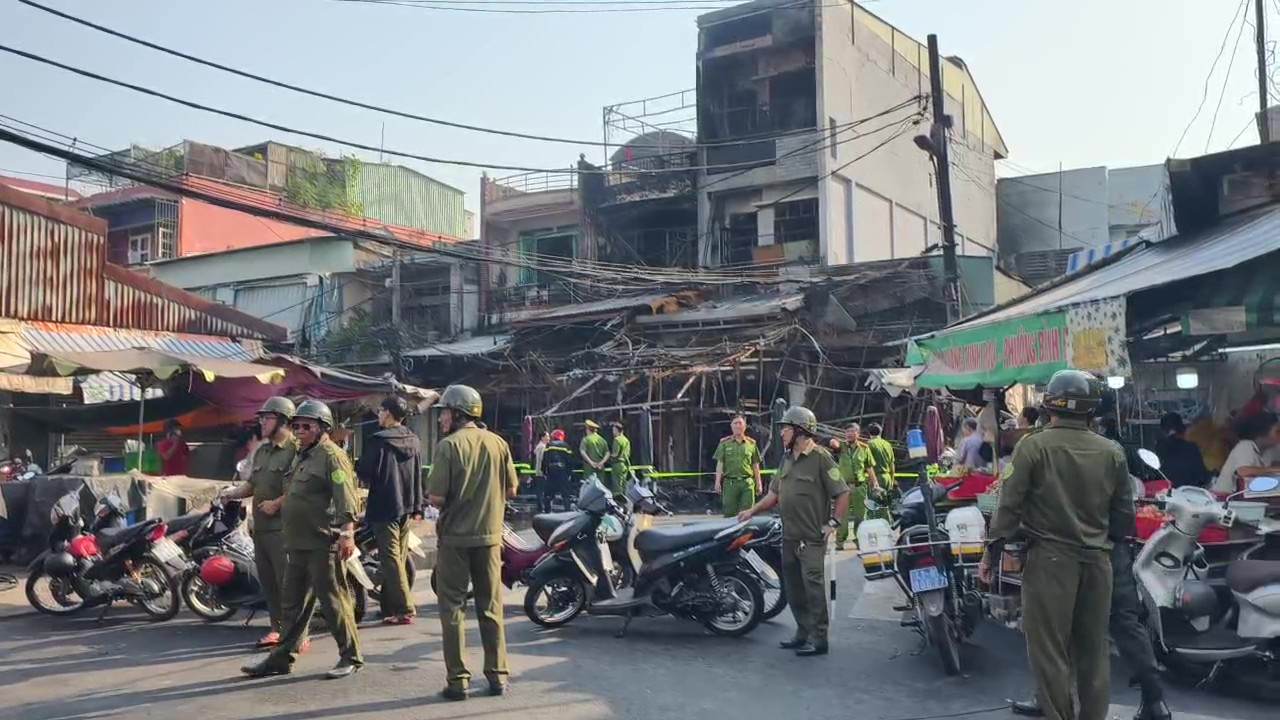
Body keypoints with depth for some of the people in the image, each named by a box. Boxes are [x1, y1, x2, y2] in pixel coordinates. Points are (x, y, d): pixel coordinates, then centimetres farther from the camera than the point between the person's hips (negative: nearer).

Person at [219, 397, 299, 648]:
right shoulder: (261, 450, 18)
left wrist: (277, 503, -18)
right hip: (260, 526, 9)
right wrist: (233, 493, 7)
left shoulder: (296, 448, -10)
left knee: (287, 581, -8)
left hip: (283, 526, -9)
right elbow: (252, 484, 24)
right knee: (267, 580, 14)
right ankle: (277, 628, 25)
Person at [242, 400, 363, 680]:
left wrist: (347, 533, -29)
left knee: (333, 601, -3)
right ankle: (282, 658, 23)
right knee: (294, 603, 15)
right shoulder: (301, 456, 19)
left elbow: (346, 498, -21)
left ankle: (351, 657, 7)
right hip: (298, 544, 9)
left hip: (324, 544, -9)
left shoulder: (331, 456, -11)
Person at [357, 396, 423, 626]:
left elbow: (363, 473, -12)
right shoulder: (414, 441, 6)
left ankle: (405, 610, -5)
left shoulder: (379, 441, -15)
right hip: (407, 507, 7)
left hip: (385, 507, -7)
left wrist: (369, 482, 7)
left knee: (391, 559, -3)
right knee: (399, 557, 13)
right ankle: (390, 607, 20)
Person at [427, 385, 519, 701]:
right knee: (491, 607, 12)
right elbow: (511, 489, 5)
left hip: (455, 536, -4)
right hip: (489, 535, 4)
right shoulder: (498, 443, 2)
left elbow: (436, 497, -15)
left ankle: (457, 679, 7)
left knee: (452, 607, 6)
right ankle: (498, 675, 16)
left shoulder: (449, 445, -11)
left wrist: (435, 497, 6)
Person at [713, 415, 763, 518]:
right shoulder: (724, 443, 7)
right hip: (730, 483, -1)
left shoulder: (751, 444, 11)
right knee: (729, 513, 1)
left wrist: (759, 484, 10)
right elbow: (720, 464, 3)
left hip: (747, 483, 1)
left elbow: (755, 466, 14)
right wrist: (717, 482, -6)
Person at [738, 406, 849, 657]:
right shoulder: (787, 459, 14)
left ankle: (818, 638, 1)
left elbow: (842, 493, -12)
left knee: (813, 587, -6)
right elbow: (775, 492, 20)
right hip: (789, 536, 8)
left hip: (812, 538, -8)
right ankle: (803, 633, 25)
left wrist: (832, 523, -15)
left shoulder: (820, 457, -11)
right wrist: (752, 511, 12)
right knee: (793, 587, 13)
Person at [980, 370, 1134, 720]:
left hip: (1050, 558, -4)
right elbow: (1125, 514, 7)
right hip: (1097, 559, 5)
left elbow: (1010, 505, -11)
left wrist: (992, 553, -3)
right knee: (1093, 648, 15)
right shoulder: (1112, 452, 2)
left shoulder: (1033, 446, -10)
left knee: (1049, 648, 3)